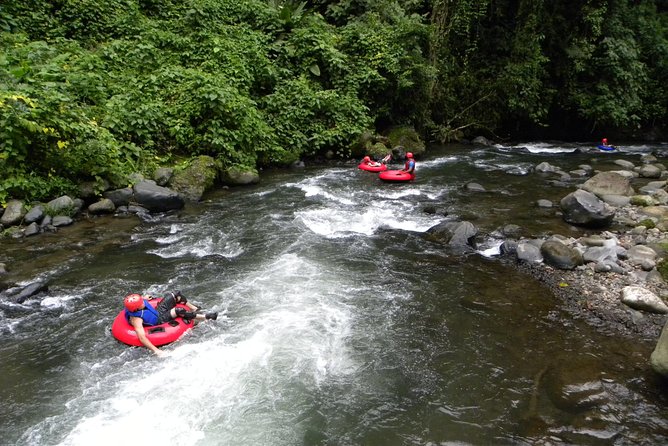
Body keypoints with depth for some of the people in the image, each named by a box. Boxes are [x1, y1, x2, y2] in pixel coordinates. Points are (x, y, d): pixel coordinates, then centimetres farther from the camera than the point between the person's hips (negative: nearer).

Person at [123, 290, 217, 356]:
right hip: (159, 321, -8)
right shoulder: (136, 319, -37)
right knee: (179, 311, -27)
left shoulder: (134, 304, -17)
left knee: (176, 295, -1)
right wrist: (156, 350, -48)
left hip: (158, 311, 8)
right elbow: (141, 337, -43)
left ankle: (195, 309, 20)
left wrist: (144, 298, 28)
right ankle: (205, 317, -9)